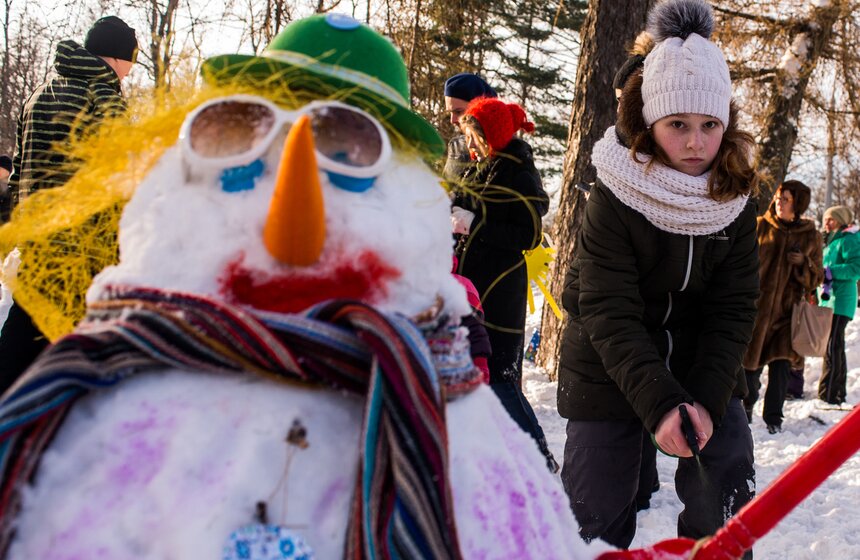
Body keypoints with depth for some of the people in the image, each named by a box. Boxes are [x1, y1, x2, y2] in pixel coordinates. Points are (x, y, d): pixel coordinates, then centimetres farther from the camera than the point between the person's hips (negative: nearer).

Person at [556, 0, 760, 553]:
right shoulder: (615, 195, -19)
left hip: (703, 364, 3)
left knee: (727, 508, -2)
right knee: (597, 517, 2)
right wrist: (660, 403, -33)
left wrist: (707, 399, -23)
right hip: (610, 371, -3)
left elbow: (733, 310, -9)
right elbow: (609, 314, -23)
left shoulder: (736, 198, -8)